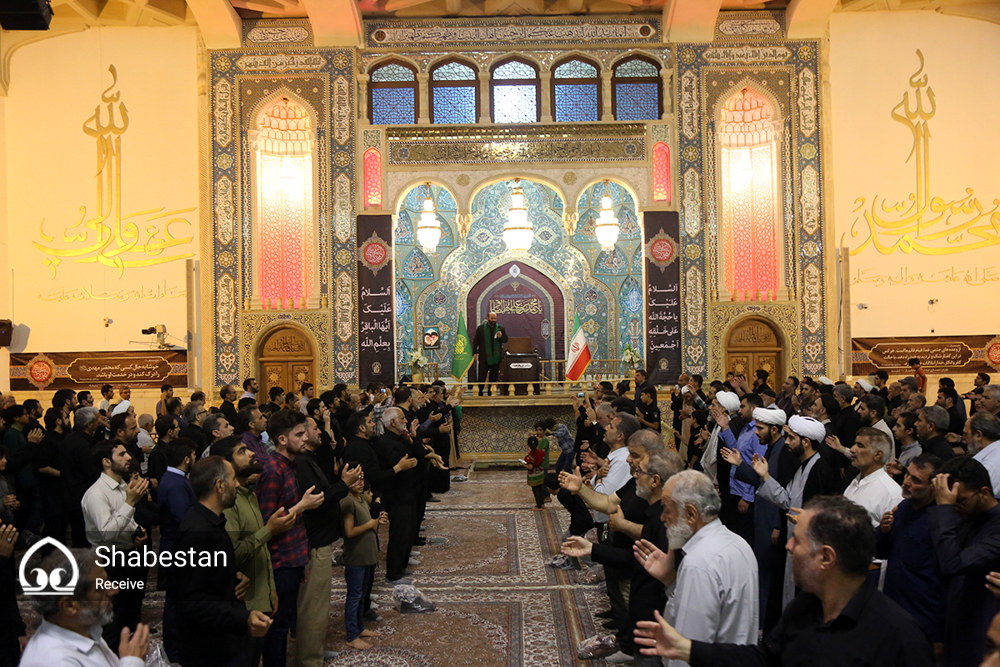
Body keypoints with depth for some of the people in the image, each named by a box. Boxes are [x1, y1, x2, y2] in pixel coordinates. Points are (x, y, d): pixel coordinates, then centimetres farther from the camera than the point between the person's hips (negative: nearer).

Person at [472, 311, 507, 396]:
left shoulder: (501, 328, 9)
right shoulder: (481, 328, 2)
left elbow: (505, 340, 9)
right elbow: (476, 341, 2)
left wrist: (501, 337, -12)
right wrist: (475, 352, -7)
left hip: (496, 357, 3)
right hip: (484, 357, -3)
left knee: (494, 377, 7)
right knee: (481, 377, -1)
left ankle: (491, 393, 16)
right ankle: (479, 393, 6)